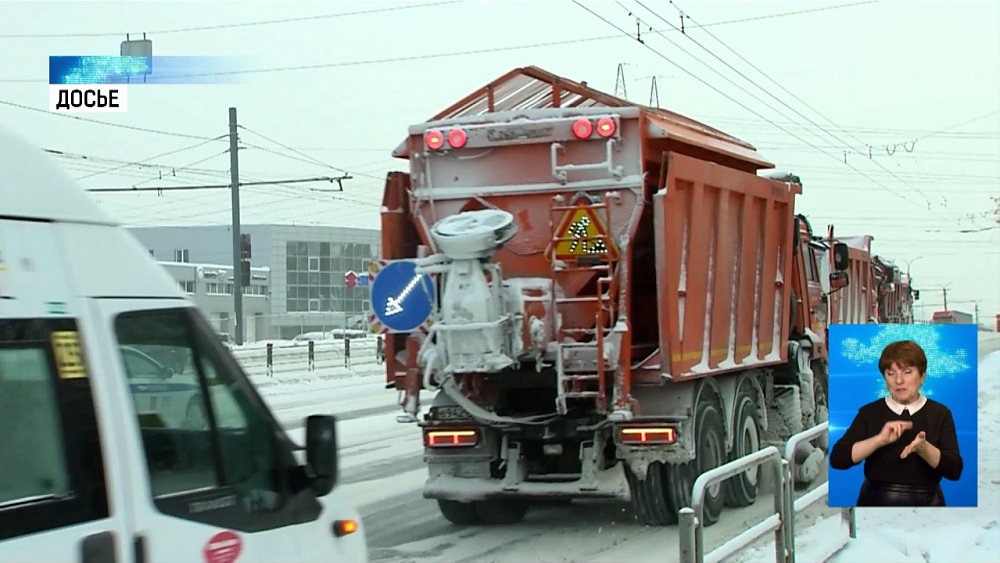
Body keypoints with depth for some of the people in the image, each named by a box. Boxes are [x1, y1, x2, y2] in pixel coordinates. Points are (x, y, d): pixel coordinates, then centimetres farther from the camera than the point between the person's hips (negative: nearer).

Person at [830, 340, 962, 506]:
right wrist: (880, 439, -20)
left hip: (925, 503, 0)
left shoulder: (939, 413, 3)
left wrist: (923, 448, -23)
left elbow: (955, 470, -7)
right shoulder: (870, 413, 3)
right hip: (876, 502, 0)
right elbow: (837, 459, -9)